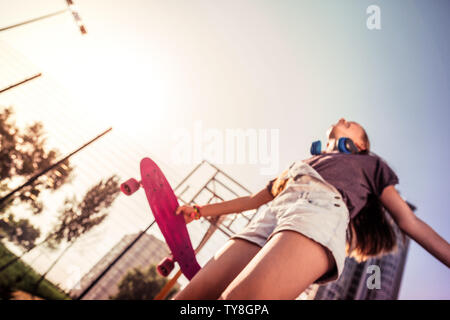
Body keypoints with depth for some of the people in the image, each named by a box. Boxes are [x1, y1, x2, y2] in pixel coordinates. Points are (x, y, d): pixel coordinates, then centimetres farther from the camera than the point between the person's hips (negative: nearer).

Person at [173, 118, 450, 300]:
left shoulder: (371, 163, 31)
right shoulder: (299, 164, 40)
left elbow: (408, 220, 22)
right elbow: (254, 200, 40)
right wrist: (201, 210, 36)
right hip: (269, 218, 5)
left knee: (237, 298, -32)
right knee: (187, 299, -13)